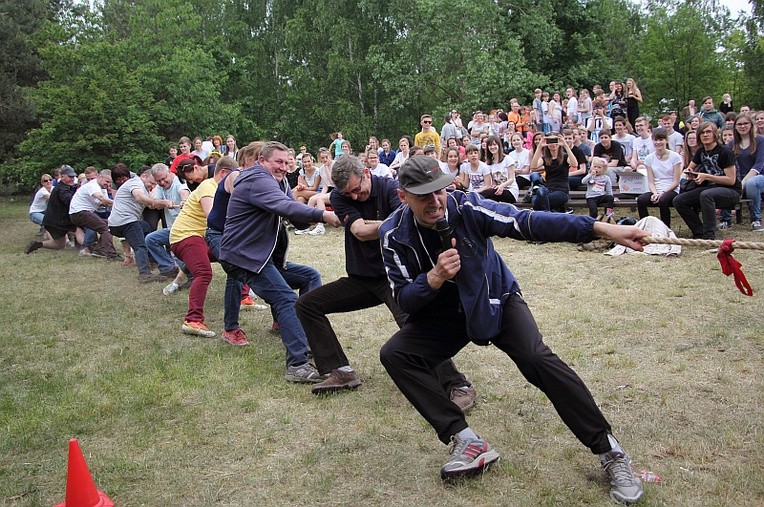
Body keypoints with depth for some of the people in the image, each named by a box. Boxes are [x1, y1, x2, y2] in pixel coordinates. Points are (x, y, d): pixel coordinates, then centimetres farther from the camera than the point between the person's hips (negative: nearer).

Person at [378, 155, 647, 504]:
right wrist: (435, 277, -36)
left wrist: (601, 228, -43)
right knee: (393, 355, -17)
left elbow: (528, 222, -33)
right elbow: (403, 299, -15)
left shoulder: (467, 207, -23)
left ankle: (610, 453, -12)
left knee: (537, 359, -26)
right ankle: (468, 442, -14)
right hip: (443, 315, 3)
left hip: (496, 300, -2)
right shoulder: (394, 235, -16)